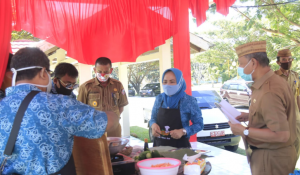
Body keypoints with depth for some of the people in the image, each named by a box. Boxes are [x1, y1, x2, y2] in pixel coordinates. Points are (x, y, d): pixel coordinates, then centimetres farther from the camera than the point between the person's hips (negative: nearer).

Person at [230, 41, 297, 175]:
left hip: (271, 158, -9)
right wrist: (249, 116, 6)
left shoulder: (269, 93, -29)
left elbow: (281, 135, -30)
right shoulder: (273, 81, 4)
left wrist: (244, 131, -22)